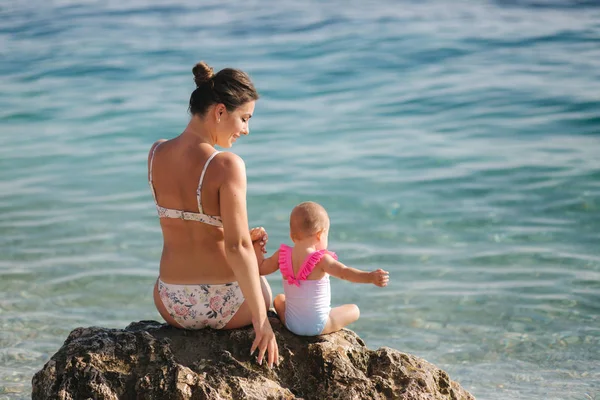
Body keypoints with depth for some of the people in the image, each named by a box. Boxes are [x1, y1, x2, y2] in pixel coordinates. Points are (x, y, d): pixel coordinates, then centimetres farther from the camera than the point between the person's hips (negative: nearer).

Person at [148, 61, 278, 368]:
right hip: (227, 307, -4)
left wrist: (245, 238, 2)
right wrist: (261, 319, -19)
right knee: (261, 291, 36)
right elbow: (237, 247, -25)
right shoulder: (227, 165, -22)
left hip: (173, 307, 4)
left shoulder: (156, 154, -4)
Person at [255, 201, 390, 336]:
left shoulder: (283, 255, -4)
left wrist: (257, 246, 22)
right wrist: (371, 277, -42)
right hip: (318, 326, -4)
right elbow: (344, 272, -32)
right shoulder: (321, 260, -18)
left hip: (291, 324, 5)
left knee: (279, 299, 36)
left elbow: (261, 268, 10)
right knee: (354, 309, 15)